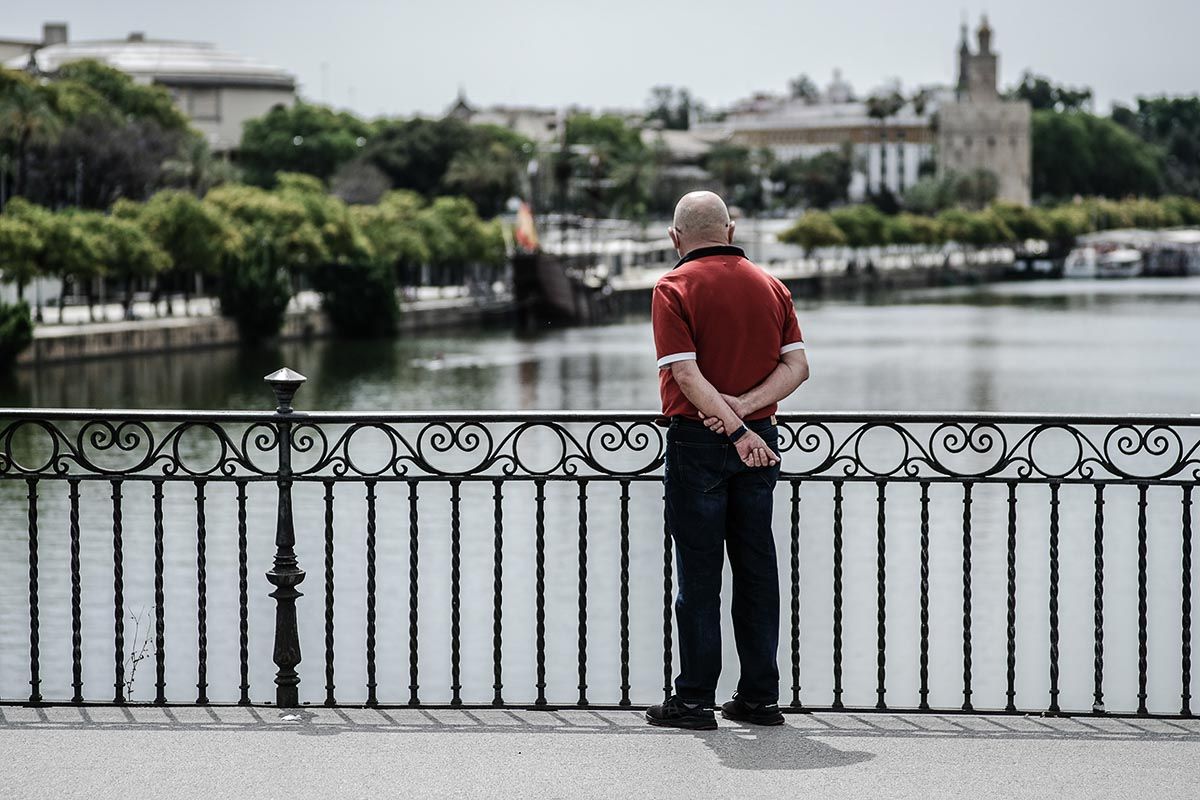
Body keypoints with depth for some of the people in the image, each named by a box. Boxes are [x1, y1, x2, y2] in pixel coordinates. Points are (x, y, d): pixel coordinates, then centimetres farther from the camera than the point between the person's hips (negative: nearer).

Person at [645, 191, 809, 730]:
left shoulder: (674, 288, -7)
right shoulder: (770, 287, 8)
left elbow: (685, 372, -17)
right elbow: (797, 366, 1)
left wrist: (734, 426, -20)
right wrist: (744, 407, -9)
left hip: (697, 441, -5)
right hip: (760, 442, 5)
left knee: (699, 574, -1)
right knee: (756, 569, 9)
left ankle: (695, 699, 1)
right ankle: (760, 696, 11)